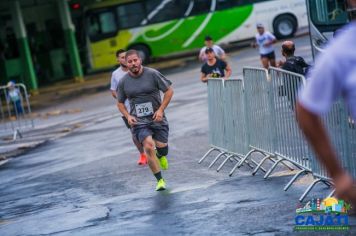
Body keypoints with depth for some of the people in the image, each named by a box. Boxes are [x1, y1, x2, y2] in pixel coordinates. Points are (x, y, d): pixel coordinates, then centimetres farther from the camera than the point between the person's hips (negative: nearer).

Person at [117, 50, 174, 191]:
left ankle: (160, 156, 43)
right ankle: (159, 180, -8)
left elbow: (169, 91, -1)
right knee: (148, 147, -19)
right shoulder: (123, 82, 0)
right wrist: (128, 116, -4)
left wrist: (161, 110, -10)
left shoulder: (152, 74, -7)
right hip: (138, 121, 0)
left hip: (157, 119, 0)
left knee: (162, 148, 2)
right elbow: (120, 103, 13)